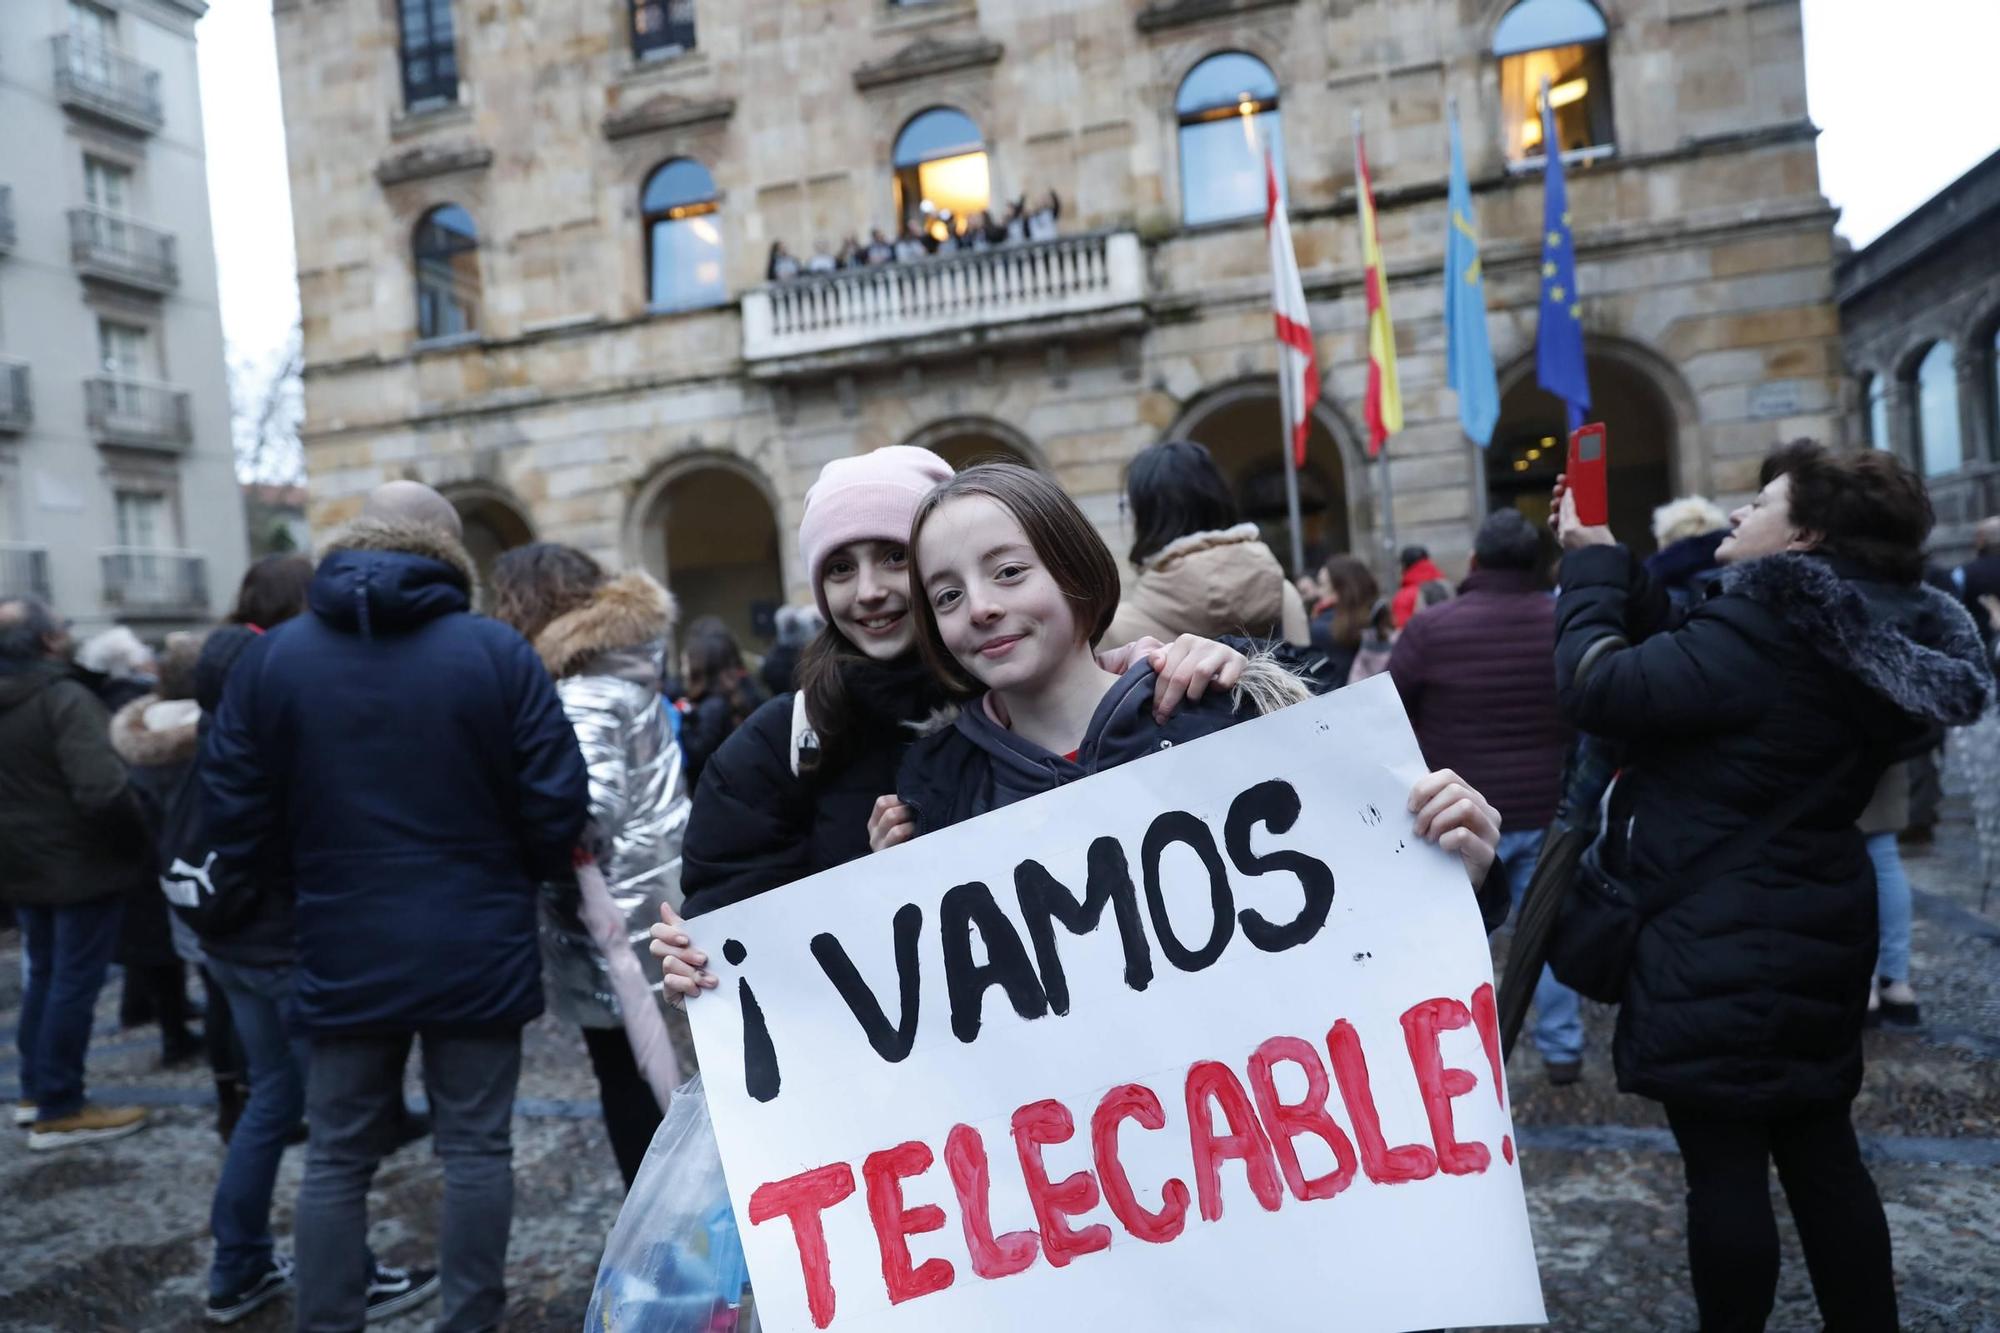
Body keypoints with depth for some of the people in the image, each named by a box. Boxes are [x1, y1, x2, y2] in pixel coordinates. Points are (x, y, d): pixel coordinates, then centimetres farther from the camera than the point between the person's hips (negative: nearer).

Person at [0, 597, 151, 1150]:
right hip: (80, 867, -9)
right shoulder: (64, 699, -21)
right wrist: (137, 843, -13)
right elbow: (103, 791, -29)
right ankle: (59, 1111, 5)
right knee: (74, 984, -1)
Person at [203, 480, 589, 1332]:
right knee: (476, 1151, 10)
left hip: (343, 950, 2)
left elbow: (234, 815, 1)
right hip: (477, 948, -2)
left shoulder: (271, 657, -1)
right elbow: (557, 805, -10)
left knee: (337, 1159, 15)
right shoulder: (498, 652, -9)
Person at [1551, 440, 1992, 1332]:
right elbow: (1683, 666, 13)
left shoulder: (1764, 630, -21)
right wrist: (1620, 569, 8)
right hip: (1815, 931, 9)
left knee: (1724, 1162, 4)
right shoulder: (1871, 633, 9)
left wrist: (1592, 566, -9)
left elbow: (1598, 689, -22)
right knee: (1820, 1149, 19)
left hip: (1719, 946, -9)